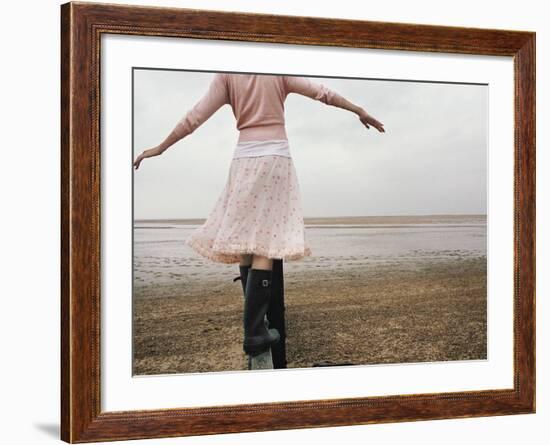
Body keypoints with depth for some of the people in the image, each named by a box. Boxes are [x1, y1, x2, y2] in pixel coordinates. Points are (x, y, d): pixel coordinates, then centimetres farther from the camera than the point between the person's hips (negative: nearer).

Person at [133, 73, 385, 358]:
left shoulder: (226, 74, 4)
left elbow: (195, 116, 0)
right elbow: (322, 93, 2)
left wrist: (160, 148, 8)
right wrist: (360, 111, 12)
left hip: (244, 158, 2)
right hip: (275, 156, -2)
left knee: (246, 237, 9)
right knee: (265, 240, -6)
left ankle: (254, 322, 12)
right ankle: (254, 333, -10)